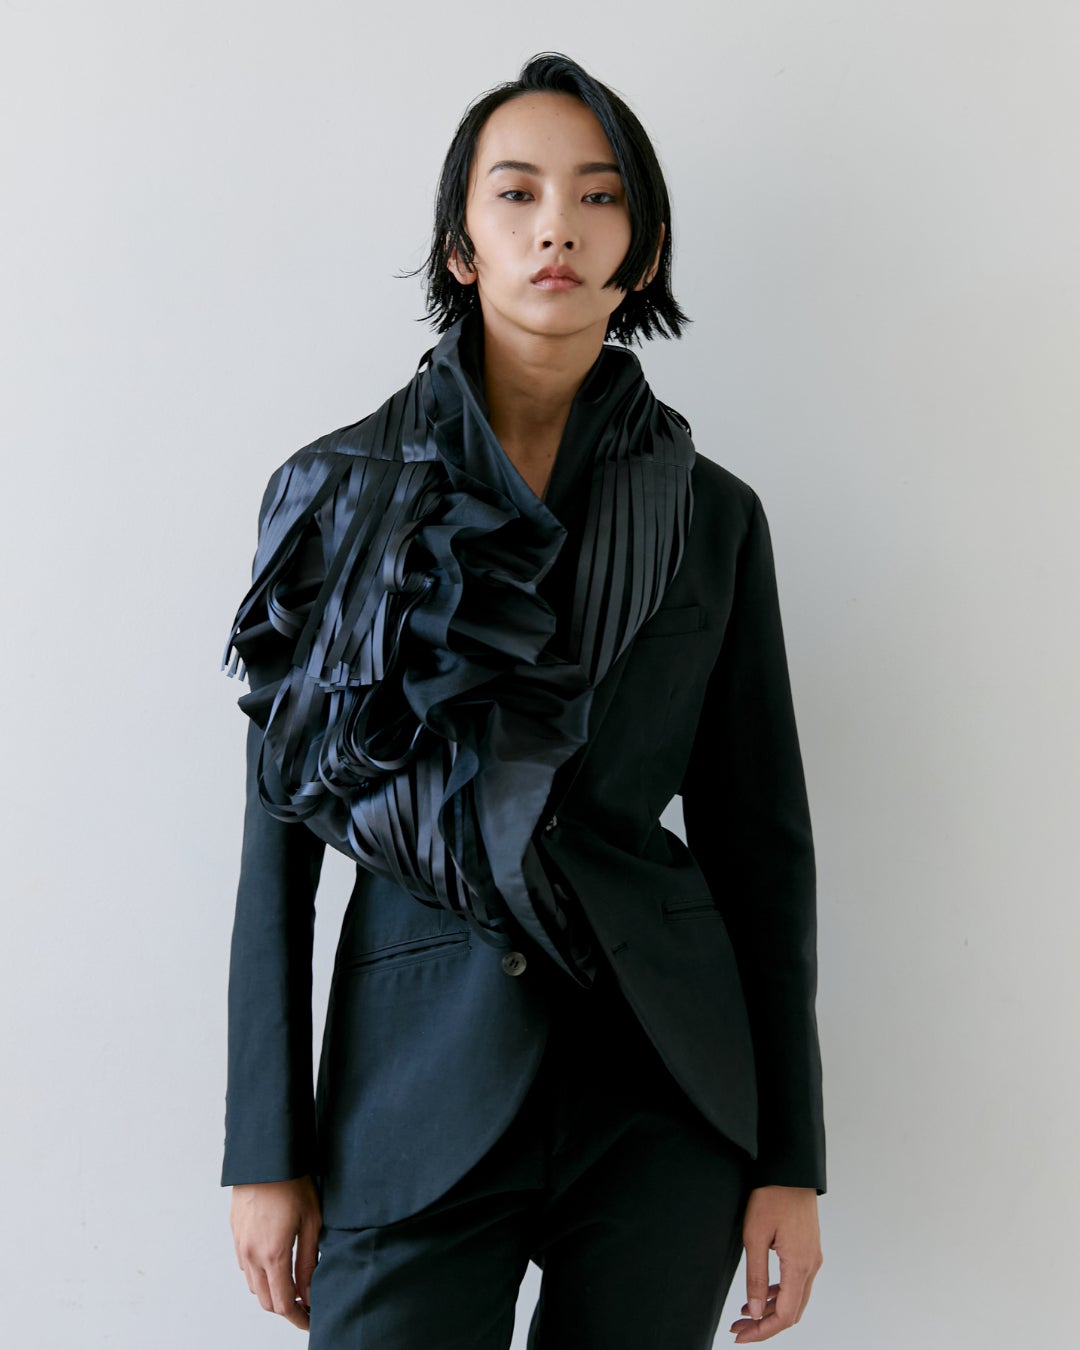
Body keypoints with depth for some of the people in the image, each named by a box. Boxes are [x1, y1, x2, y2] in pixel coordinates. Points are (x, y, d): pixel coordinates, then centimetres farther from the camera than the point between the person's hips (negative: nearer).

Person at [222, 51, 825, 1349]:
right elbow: (279, 830, 1)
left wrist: (790, 1154, 3)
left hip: (665, 1086, 2)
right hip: (418, 1077, -1)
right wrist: (267, 1145, -2)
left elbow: (760, 837, 6)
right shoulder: (336, 493, 1)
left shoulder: (713, 517, 4)